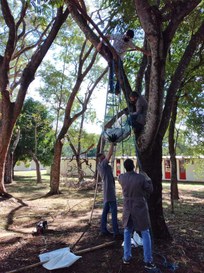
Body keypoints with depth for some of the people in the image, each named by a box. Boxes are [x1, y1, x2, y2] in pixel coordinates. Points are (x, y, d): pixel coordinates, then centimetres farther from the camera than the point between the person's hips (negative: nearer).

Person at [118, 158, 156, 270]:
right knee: (145, 234, 11)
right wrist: (147, 177, 2)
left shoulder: (121, 177, -11)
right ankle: (148, 261, 16)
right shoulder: (141, 177, -22)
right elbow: (150, 190, -8)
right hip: (140, 209, -3)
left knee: (127, 232, 20)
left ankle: (127, 257, 26)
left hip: (128, 209, 3)